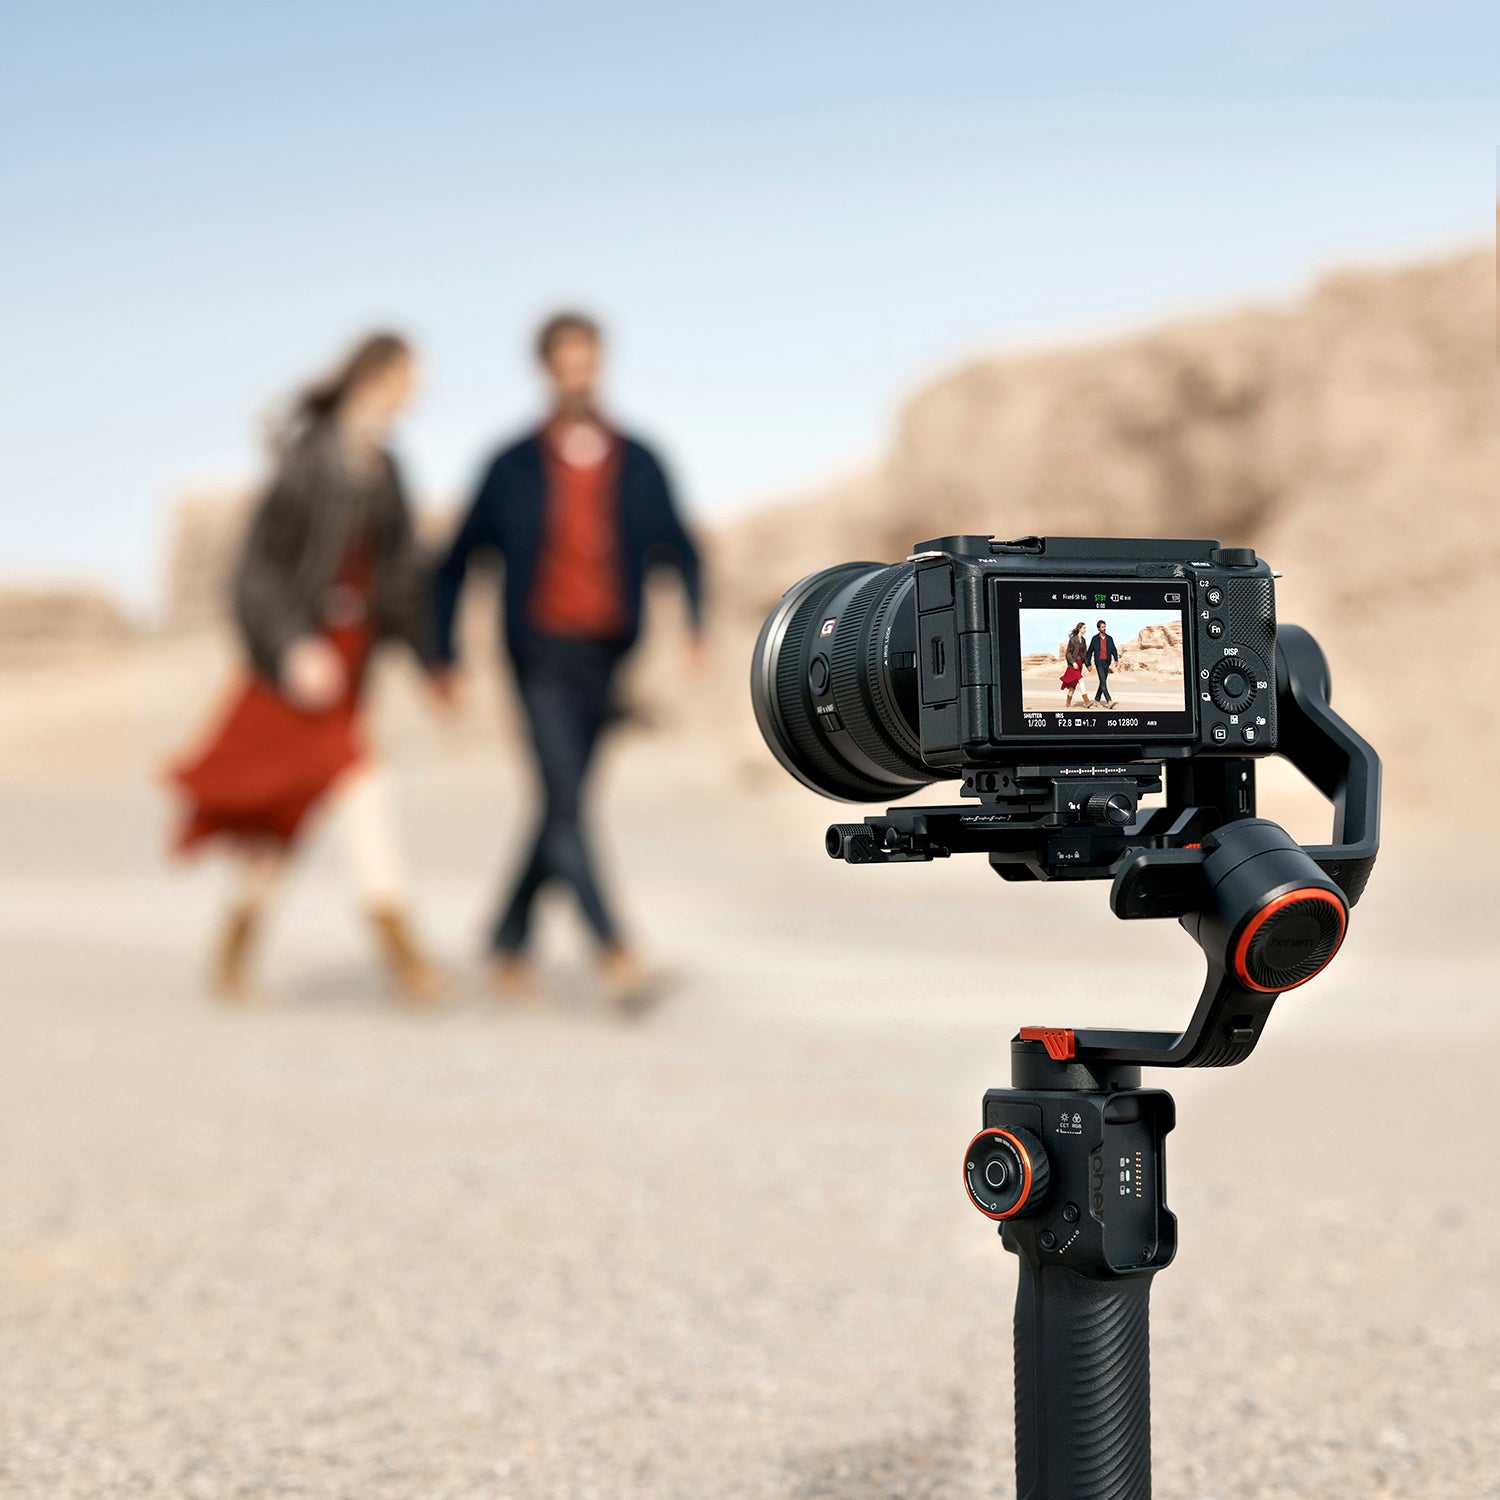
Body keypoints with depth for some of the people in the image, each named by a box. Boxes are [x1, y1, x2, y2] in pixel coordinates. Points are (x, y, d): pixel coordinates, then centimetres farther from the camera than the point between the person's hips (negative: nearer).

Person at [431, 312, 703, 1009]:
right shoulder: (513, 468, 1)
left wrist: (695, 623, -8)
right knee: (566, 801, -15)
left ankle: (510, 938, 27)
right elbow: (457, 563, 9)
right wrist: (443, 655, 4)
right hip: (542, 656, -3)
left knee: (563, 807, 9)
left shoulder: (639, 465, 6)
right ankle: (614, 952, -19)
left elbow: (678, 552, 11)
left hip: (610, 657, 3)